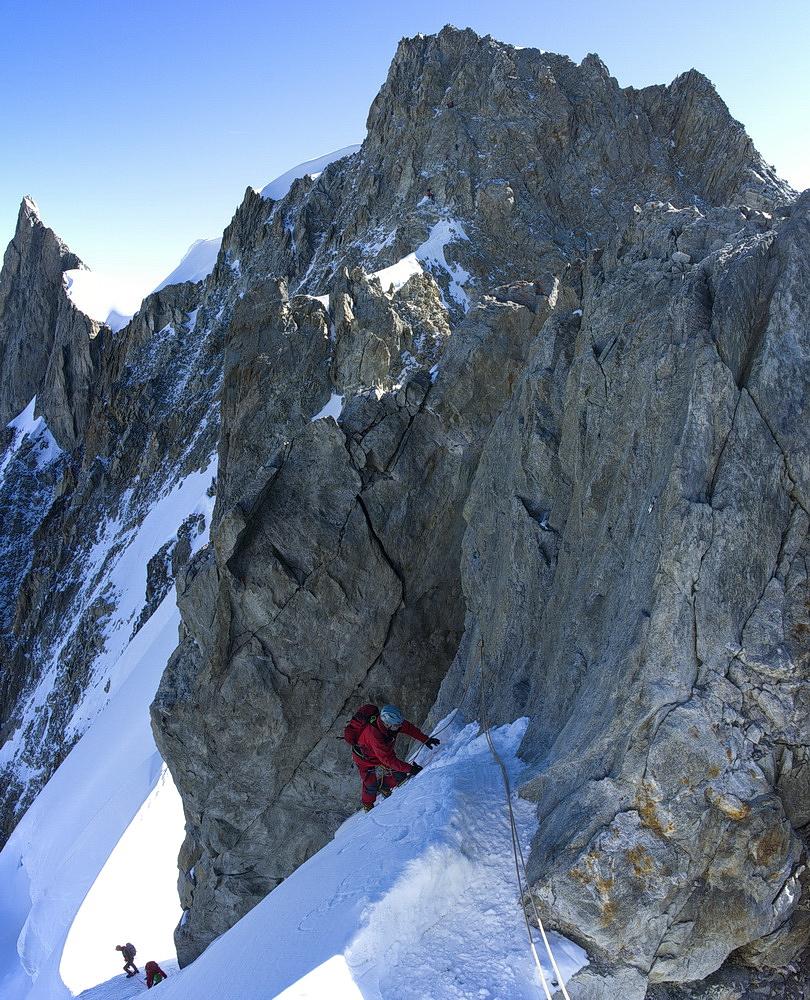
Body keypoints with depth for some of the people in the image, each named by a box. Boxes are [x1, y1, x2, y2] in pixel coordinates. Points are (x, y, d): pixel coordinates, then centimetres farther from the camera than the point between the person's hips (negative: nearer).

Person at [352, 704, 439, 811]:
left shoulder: (394, 721, -28)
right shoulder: (374, 735, -47)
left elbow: (408, 728, -8)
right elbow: (388, 759, -43)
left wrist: (426, 739, -6)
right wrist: (410, 769, -41)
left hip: (383, 751, 6)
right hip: (365, 758, -6)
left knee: (399, 774, -1)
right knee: (371, 786, 2)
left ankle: (383, 788, 30)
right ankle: (368, 805, 35)